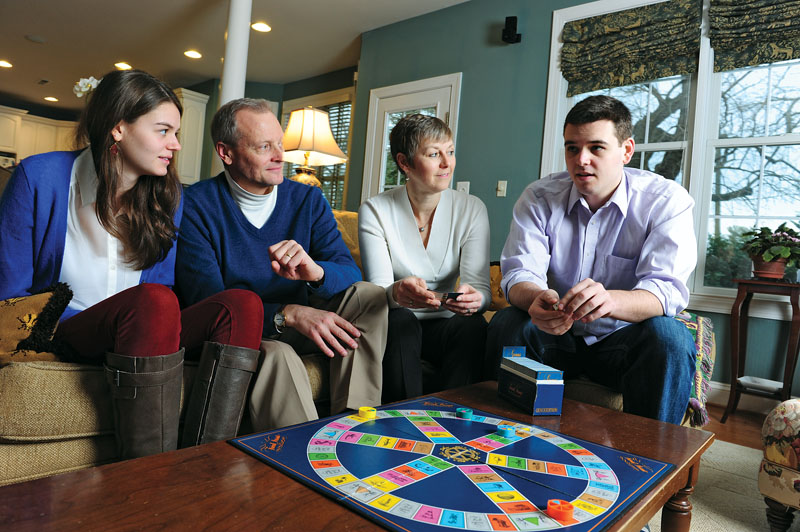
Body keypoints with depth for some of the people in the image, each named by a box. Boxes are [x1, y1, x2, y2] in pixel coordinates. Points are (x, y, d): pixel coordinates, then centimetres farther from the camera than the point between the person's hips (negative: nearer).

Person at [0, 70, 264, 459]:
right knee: (153, 301, -37)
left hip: (144, 337, 4)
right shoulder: (39, 178, -6)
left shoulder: (167, 196, 6)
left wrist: (161, 332, -12)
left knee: (242, 303, -23)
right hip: (64, 336, -4)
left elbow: (163, 283, 9)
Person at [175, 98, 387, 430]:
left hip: (296, 328, 5)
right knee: (276, 354, -36)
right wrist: (289, 313, -33)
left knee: (368, 296, -17)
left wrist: (316, 272, -34)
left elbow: (350, 274, -8)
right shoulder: (196, 205, -10)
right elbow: (204, 299, -19)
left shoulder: (308, 200, 2)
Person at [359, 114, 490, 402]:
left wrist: (474, 297, -37)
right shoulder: (375, 211, -8)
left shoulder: (472, 209, -4)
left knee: (473, 324, -29)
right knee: (399, 320, -33)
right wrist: (397, 293, -41)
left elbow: (481, 286, -11)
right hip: (396, 325, -1)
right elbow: (377, 288, -16)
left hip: (447, 324, 2)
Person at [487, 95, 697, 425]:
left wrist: (611, 300, -47)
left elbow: (666, 290, -23)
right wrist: (536, 298, -40)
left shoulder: (667, 200, -10)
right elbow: (519, 274, -14)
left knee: (668, 336, -31)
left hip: (624, 341, -1)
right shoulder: (539, 197, -4)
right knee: (507, 325, -27)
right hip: (556, 337, 2)